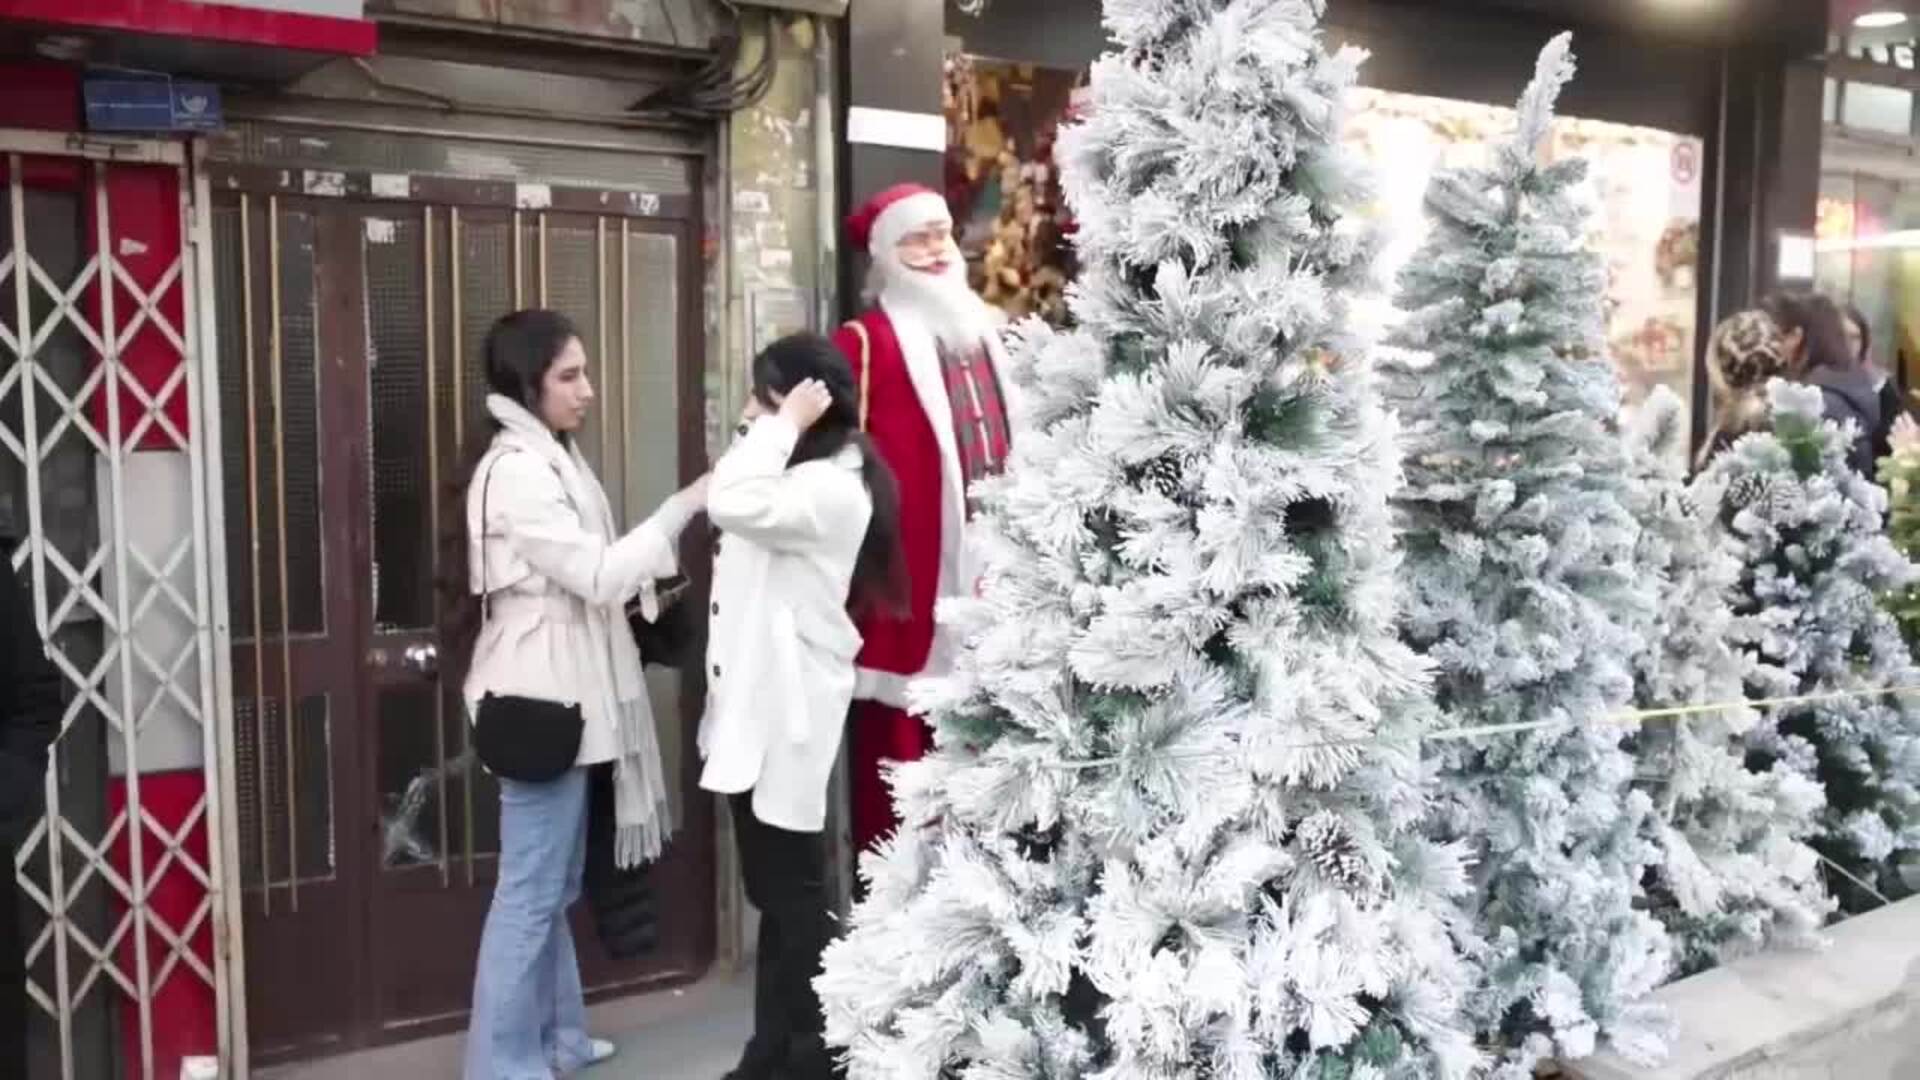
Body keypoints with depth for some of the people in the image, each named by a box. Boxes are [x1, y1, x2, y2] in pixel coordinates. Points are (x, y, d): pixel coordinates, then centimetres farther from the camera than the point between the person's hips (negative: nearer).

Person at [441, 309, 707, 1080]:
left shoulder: (548, 458, 14)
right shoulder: (515, 468, -17)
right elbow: (596, 574, -21)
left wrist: (643, 600, 8)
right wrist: (687, 505, -18)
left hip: (560, 695, 10)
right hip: (538, 700, -10)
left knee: (555, 885, 17)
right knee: (531, 890, -2)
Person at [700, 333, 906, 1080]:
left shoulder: (833, 489, -17)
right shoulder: (798, 480, 16)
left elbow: (734, 506, -32)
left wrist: (785, 426, -22)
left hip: (789, 713, -10)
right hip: (758, 707, 10)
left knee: (796, 889, 0)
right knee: (772, 890, 16)